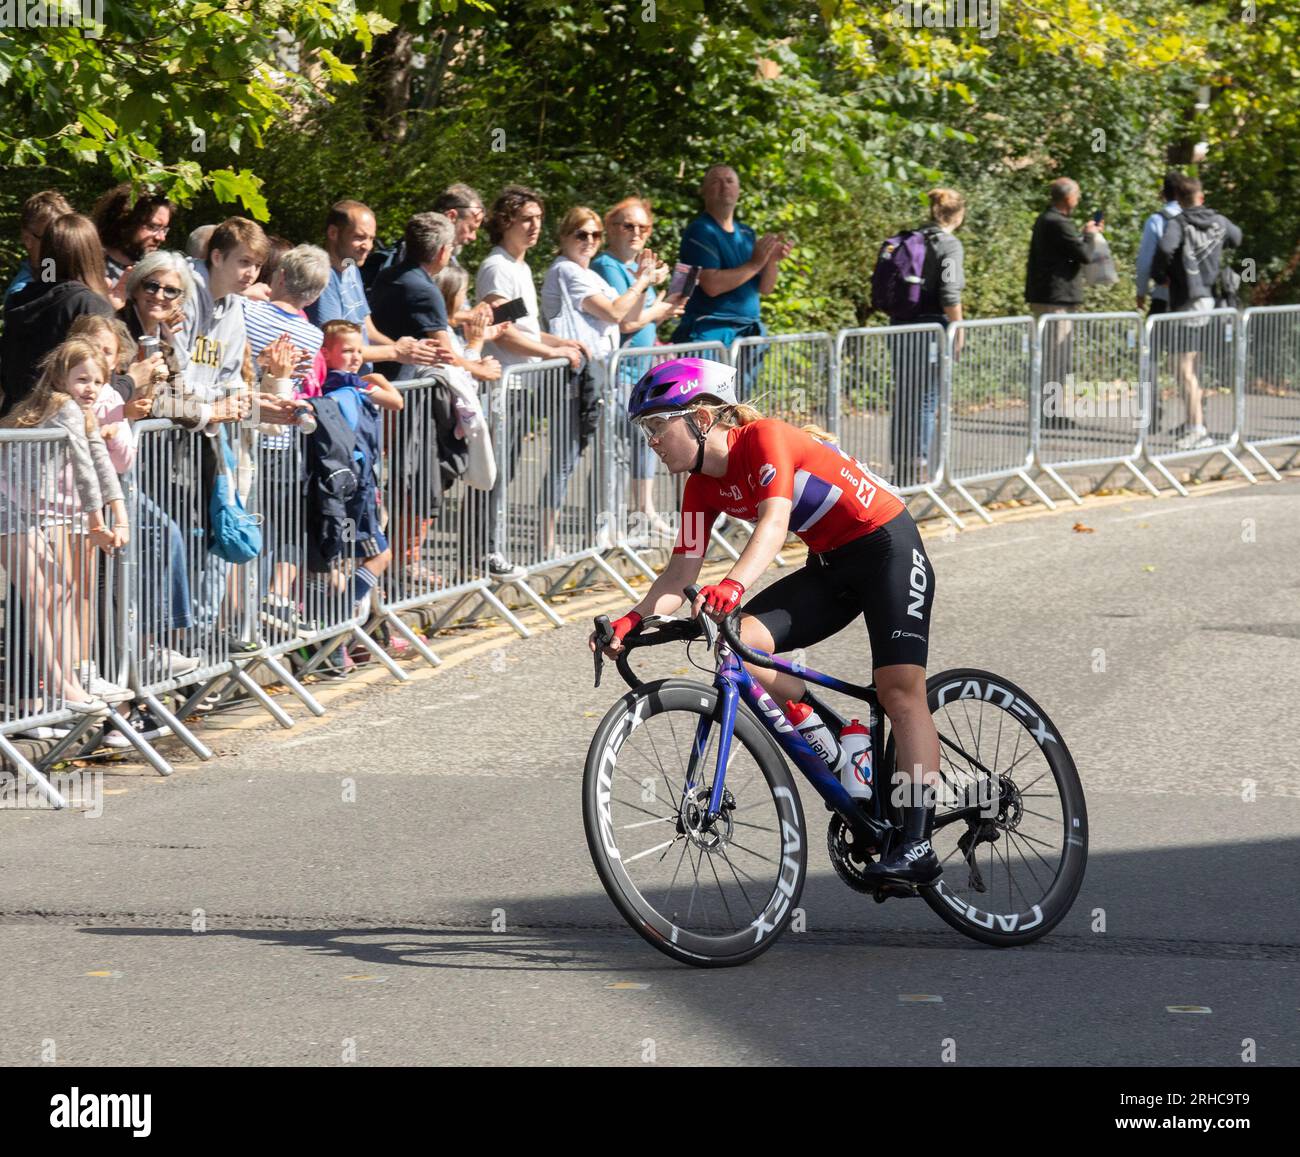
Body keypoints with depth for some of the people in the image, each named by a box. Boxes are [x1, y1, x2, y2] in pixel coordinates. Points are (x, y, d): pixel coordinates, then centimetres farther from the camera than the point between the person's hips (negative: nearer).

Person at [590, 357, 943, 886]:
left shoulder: (764, 438, -23)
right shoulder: (703, 486, -1)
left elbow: (774, 521, -39)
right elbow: (681, 572, -4)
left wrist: (733, 585, -56)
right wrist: (631, 621, -21)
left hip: (887, 547, -7)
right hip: (830, 564, 7)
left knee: (899, 687, -19)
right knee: (740, 643, -14)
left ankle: (918, 844, -21)